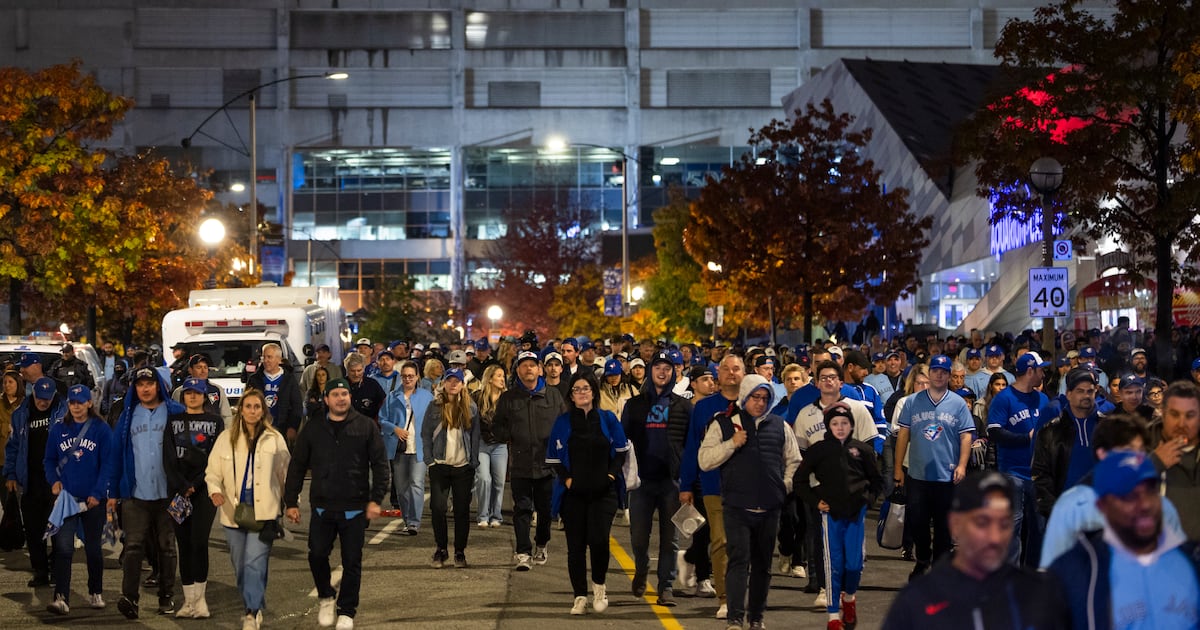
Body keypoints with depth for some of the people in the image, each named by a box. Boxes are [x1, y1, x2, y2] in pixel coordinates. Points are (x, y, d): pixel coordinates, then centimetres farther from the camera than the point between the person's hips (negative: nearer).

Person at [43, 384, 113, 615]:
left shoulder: (101, 429, -2)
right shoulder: (58, 429, 5)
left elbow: (107, 464, -4)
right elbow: (49, 460, 10)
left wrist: (97, 493, -12)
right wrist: (54, 481, -8)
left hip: (93, 499, -1)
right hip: (66, 497, 1)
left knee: (93, 547, 11)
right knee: (63, 547, -11)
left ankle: (96, 593, 27)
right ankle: (61, 598, -15)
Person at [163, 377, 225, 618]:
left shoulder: (215, 421, 7)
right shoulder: (173, 421, 12)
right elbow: (168, 458, 3)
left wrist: (194, 485, -9)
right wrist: (182, 486, -8)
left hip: (204, 489, -2)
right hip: (178, 490, 2)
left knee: (199, 542, -12)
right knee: (184, 543, 2)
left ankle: (200, 598, -6)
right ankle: (189, 600, 6)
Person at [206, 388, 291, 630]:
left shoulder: (274, 439, 2)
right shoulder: (226, 438, 4)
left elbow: (286, 473, 9)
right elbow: (213, 471, 6)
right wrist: (215, 491, -13)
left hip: (264, 512, -3)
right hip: (234, 512, 3)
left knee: (255, 563, -15)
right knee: (240, 566, 11)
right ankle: (255, 607, 28)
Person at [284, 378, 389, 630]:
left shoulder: (366, 427, 1)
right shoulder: (313, 430, 6)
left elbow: (380, 465, 0)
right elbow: (297, 467, 11)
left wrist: (376, 499, -8)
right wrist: (291, 502, 6)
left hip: (355, 508, -1)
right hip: (322, 506, 1)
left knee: (352, 562, 3)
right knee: (317, 555, -3)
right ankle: (325, 597, 23)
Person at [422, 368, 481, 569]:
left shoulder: (471, 408, 5)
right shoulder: (435, 407, 4)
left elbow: (475, 437, 7)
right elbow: (426, 434, 5)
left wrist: (474, 462, 0)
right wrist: (430, 460, -3)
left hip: (463, 467, 0)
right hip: (440, 466, 0)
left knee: (462, 510, 3)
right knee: (438, 508, -2)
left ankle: (460, 552, 12)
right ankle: (440, 550, 11)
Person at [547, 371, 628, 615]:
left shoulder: (607, 418, 3)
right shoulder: (563, 422, 3)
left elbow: (621, 450, 11)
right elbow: (553, 458, 7)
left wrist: (612, 474, -2)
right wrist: (566, 479, -6)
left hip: (603, 492, -1)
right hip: (574, 493, 1)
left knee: (598, 539, -15)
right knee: (576, 545, 3)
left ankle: (599, 585, 9)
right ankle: (580, 596, 12)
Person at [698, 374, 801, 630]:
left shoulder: (779, 425, 11)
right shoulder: (723, 424, 3)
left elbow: (794, 461, 21)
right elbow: (704, 460, -3)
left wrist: (785, 486, 7)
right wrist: (731, 444, -13)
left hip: (770, 508, 4)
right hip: (737, 506, -3)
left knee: (763, 563, 10)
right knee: (739, 560, -13)